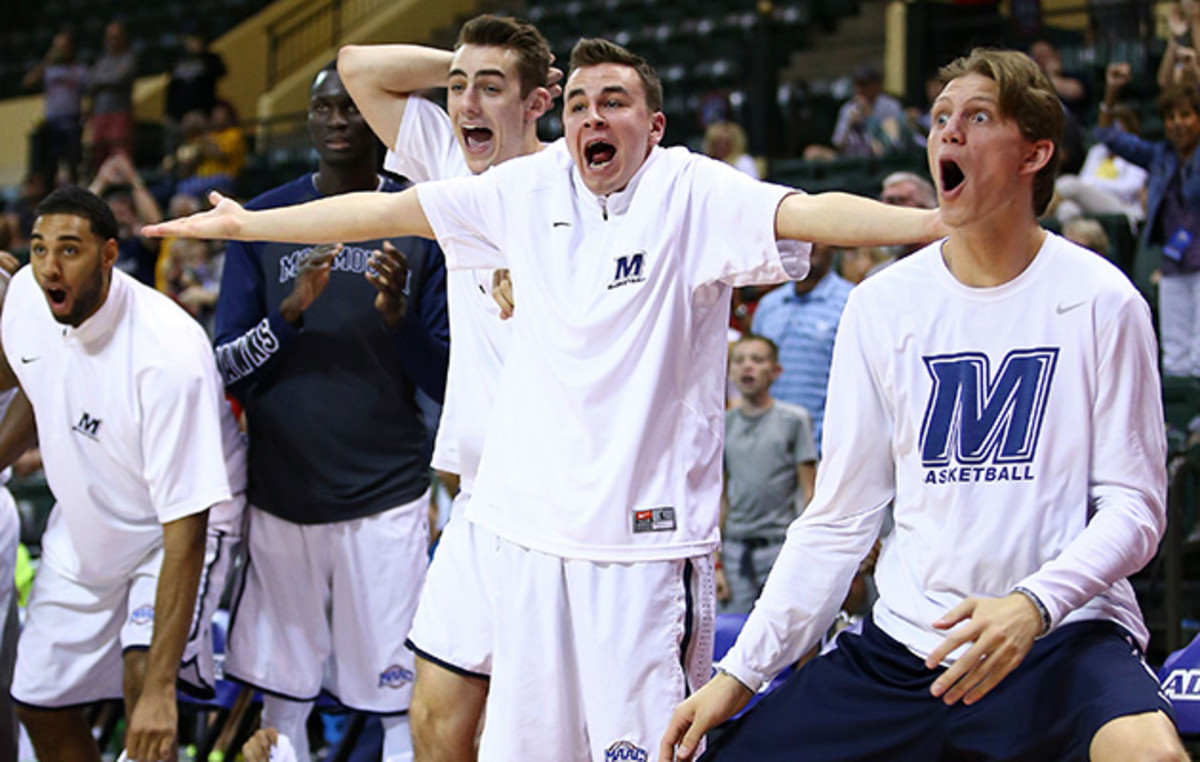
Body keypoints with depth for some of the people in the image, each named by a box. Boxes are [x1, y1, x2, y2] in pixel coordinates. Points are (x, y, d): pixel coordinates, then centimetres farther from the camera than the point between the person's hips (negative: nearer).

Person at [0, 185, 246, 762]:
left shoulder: (169, 356, -35)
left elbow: (185, 525, -36)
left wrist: (160, 689, -39)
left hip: (177, 528, -6)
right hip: (81, 528, 6)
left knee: (143, 677, -30)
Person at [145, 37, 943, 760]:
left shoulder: (690, 192, -5)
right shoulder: (530, 188, 9)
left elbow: (809, 213, -21)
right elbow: (384, 210, 16)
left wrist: (947, 221, -37)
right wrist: (244, 223, 22)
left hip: (646, 533, -4)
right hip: (533, 524, 5)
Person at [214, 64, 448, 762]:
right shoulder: (263, 220, 5)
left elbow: (450, 385, 2)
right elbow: (227, 373, 3)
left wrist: (399, 315, -17)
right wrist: (291, 312, -14)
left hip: (386, 496, -1)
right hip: (281, 493, 2)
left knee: (401, 705, -2)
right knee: (281, 701, 6)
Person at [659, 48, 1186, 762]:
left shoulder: (1100, 300, -2)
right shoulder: (881, 306, 7)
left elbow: (1135, 504, -5)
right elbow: (839, 520, 10)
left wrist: (1032, 606, -23)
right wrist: (740, 673, 2)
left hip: (1065, 634, -4)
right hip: (904, 643, 4)